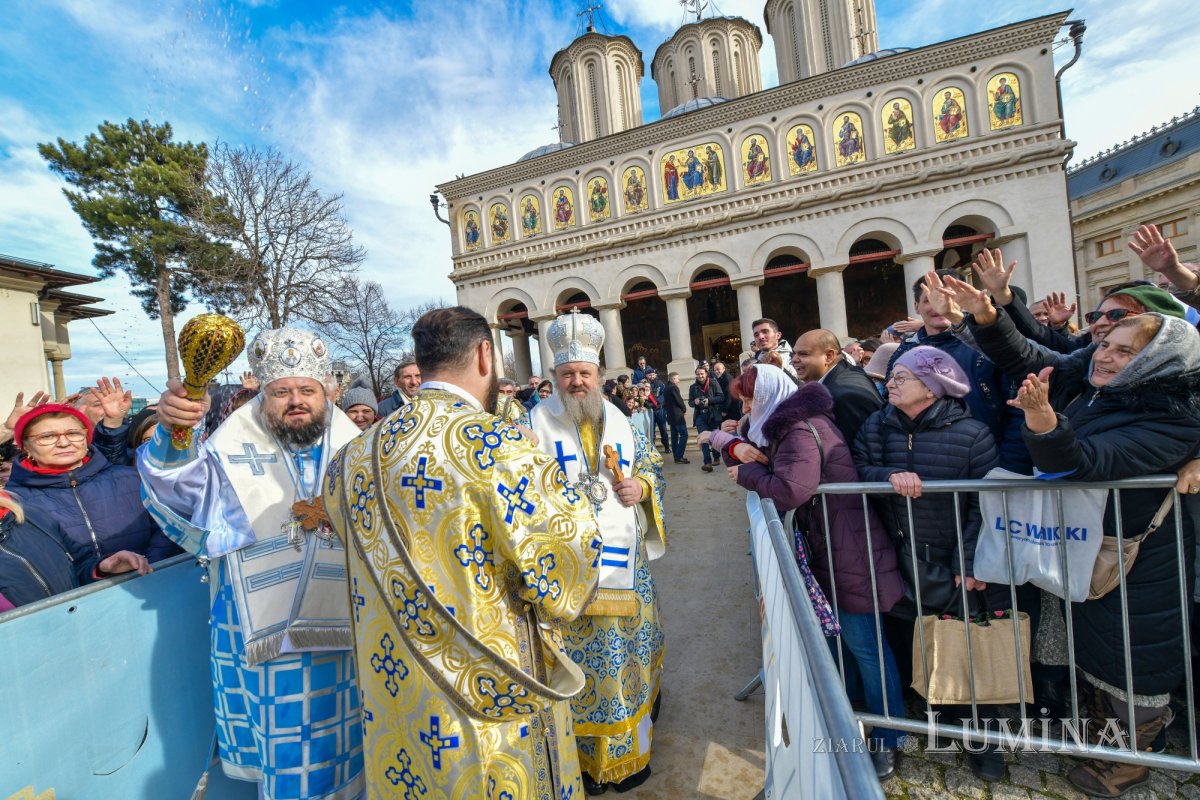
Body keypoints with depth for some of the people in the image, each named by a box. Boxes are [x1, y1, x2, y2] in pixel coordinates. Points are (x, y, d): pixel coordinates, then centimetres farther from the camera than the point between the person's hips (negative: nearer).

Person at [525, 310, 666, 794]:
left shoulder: (620, 421, 6)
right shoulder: (535, 422, -5)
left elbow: (651, 464, 12)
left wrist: (640, 487, -7)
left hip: (624, 561, 4)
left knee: (626, 651, 18)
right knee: (578, 663, 8)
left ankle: (630, 749, 43)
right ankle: (584, 756, 33)